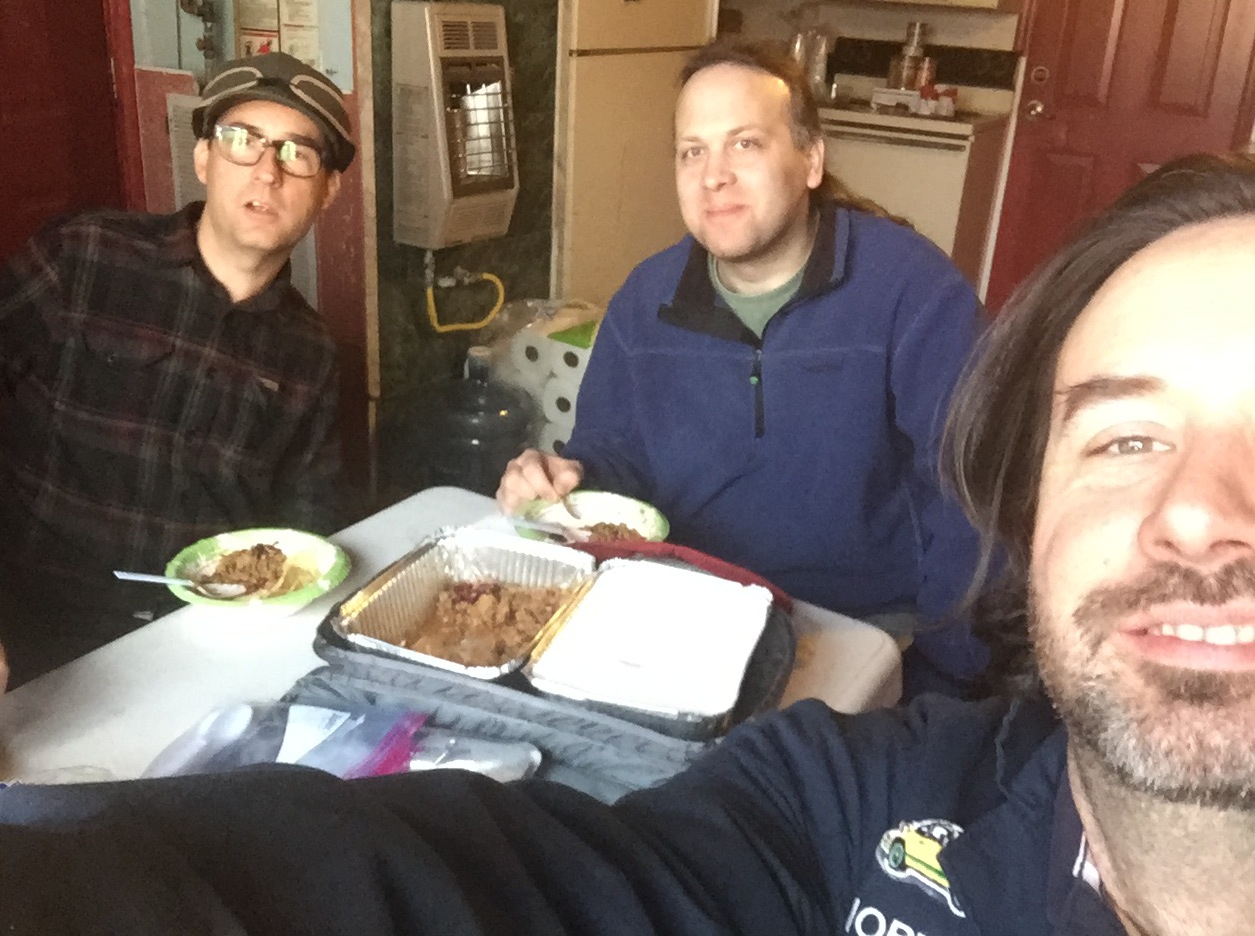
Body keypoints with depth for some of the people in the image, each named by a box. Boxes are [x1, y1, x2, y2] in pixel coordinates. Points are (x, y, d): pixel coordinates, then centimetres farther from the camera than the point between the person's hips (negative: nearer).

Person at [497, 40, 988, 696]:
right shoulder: (644, 300, 3)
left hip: (869, 632, -3)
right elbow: (616, 453, 11)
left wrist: (948, 675, -19)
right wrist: (569, 477, -12)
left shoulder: (912, 287, -13)